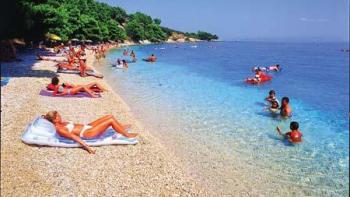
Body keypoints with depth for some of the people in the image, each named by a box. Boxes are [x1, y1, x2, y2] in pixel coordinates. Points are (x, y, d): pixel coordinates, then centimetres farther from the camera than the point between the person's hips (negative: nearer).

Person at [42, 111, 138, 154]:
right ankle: (127, 135, -1)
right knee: (111, 120, -15)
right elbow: (74, 137, -24)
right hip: (87, 133, -10)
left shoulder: (61, 123, 11)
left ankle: (121, 128, 27)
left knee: (110, 116, 4)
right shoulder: (59, 130, -16)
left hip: (87, 126, 10)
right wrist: (86, 146, -27)